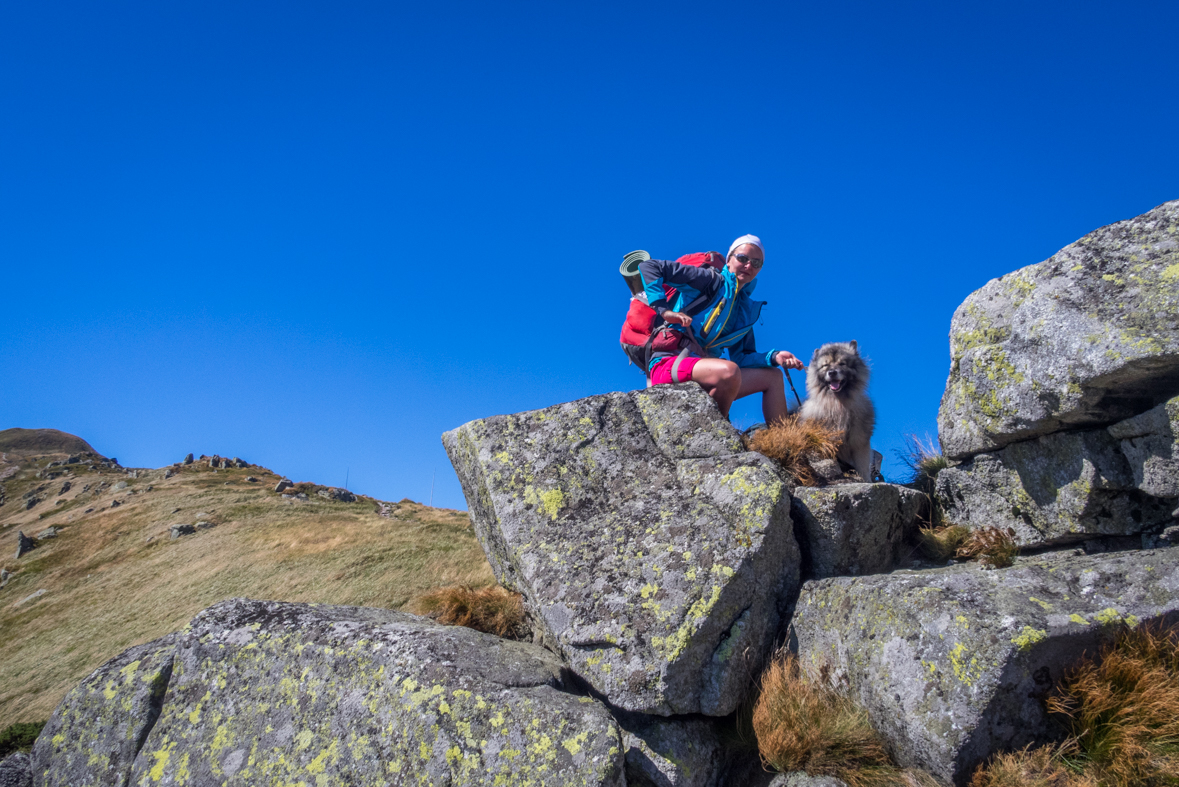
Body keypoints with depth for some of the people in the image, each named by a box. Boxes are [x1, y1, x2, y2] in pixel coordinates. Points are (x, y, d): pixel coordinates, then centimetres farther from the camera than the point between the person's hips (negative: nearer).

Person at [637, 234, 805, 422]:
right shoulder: (712, 281, -4)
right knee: (729, 371, -35)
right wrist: (664, 310, -19)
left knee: (773, 377, 8)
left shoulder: (746, 309, 18)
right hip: (670, 363, -8)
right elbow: (649, 266, -10)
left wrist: (774, 357, -1)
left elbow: (741, 357, 17)